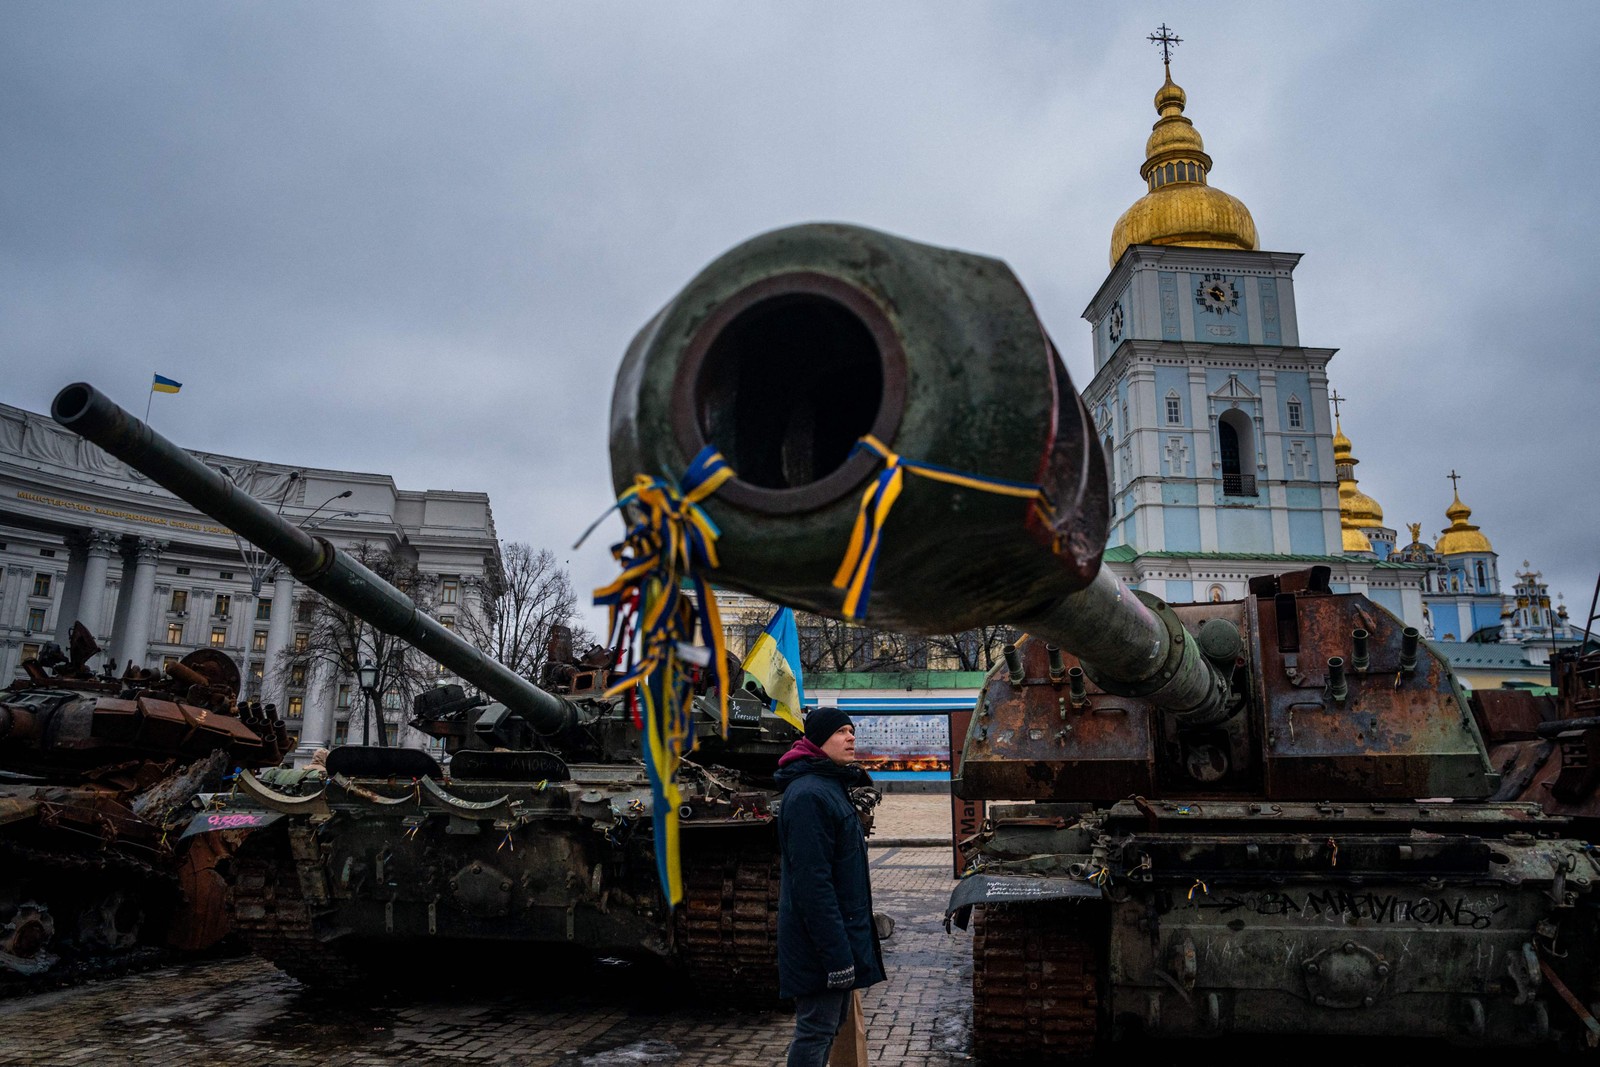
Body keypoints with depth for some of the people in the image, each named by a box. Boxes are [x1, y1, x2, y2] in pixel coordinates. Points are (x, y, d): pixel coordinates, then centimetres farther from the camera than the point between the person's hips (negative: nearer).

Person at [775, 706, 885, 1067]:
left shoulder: (830, 787, 13)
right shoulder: (808, 795, -20)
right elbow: (812, 882, -25)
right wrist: (837, 953, -25)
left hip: (838, 933, 10)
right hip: (821, 939, -10)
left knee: (827, 1027, 18)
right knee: (816, 1032, -2)